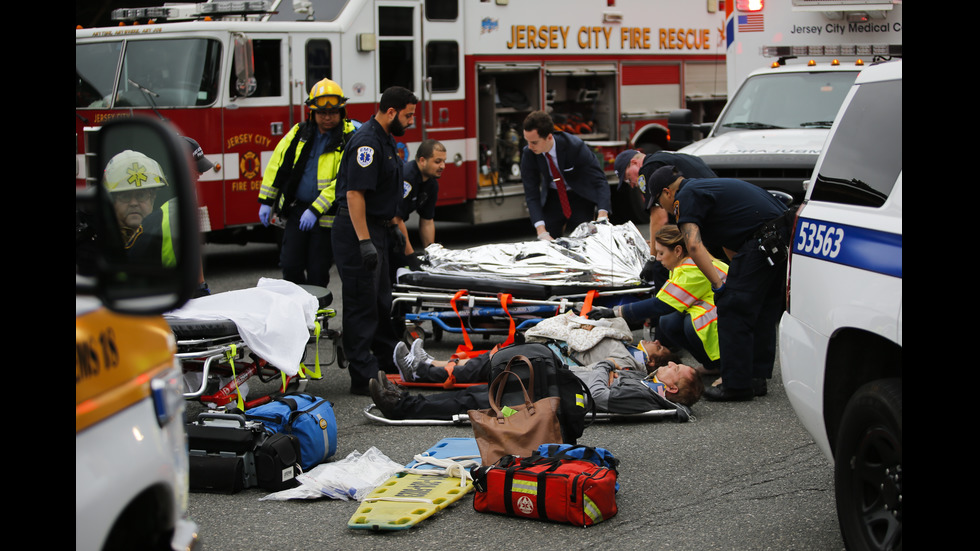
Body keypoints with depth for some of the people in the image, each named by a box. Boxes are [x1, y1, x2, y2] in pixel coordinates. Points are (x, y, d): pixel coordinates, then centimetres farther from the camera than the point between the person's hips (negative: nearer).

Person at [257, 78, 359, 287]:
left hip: (326, 216, -4)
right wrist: (266, 201, 9)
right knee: (290, 266, 2)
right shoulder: (299, 133, 7)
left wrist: (316, 210, -22)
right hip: (296, 210, 4)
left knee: (318, 273, 3)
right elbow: (277, 164, 12)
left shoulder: (348, 140, -9)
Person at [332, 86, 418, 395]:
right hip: (359, 231, -10)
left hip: (378, 230, 10)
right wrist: (365, 242, -28)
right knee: (362, 304, -6)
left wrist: (392, 226, 24)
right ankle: (364, 378, -4)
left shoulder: (386, 140, 14)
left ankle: (389, 363, 28)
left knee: (381, 301, 18)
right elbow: (354, 193, -25)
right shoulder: (367, 142, -20)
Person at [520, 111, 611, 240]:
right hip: (552, 197, 2)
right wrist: (541, 231, -33)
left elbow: (600, 181, -27)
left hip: (581, 196, -2)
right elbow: (531, 195, -19)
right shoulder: (528, 154, -21)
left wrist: (602, 215, -43)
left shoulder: (575, 146, -30)